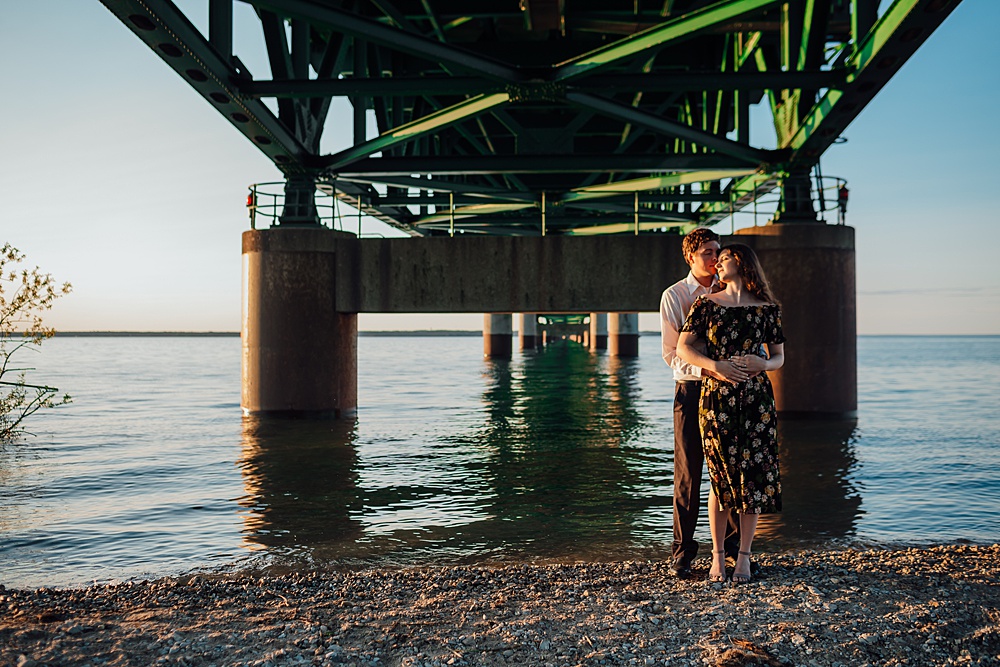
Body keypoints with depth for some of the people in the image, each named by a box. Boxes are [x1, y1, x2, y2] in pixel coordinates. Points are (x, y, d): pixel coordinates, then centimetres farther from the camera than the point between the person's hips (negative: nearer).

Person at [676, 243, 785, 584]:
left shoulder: (767, 308, 7)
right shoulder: (706, 304, 6)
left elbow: (779, 357, 11)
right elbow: (683, 347, 0)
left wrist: (762, 364, -11)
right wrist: (715, 366, -15)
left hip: (756, 398, 1)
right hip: (716, 398, 0)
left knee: (753, 473, 0)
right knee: (721, 477, 2)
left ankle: (744, 556, 11)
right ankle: (718, 556, 13)